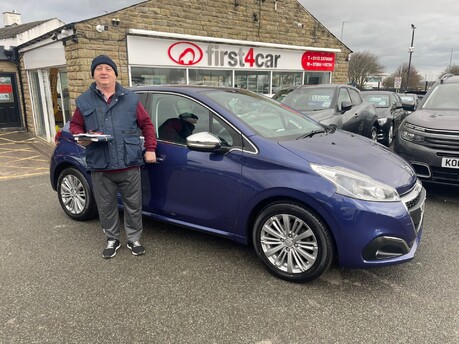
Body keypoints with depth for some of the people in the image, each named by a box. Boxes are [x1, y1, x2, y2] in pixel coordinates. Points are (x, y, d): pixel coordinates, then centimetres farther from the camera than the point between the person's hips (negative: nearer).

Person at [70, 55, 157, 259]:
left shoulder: (130, 99, 6)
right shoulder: (84, 101, 8)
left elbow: (146, 124, 8)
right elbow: (75, 125, 15)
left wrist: (150, 149, -1)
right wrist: (81, 137, -8)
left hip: (129, 165, -1)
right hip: (100, 167, 1)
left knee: (133, 206, 8)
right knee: (106, 207, 12)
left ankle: (134, 239, 27)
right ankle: (112, 240, 32)